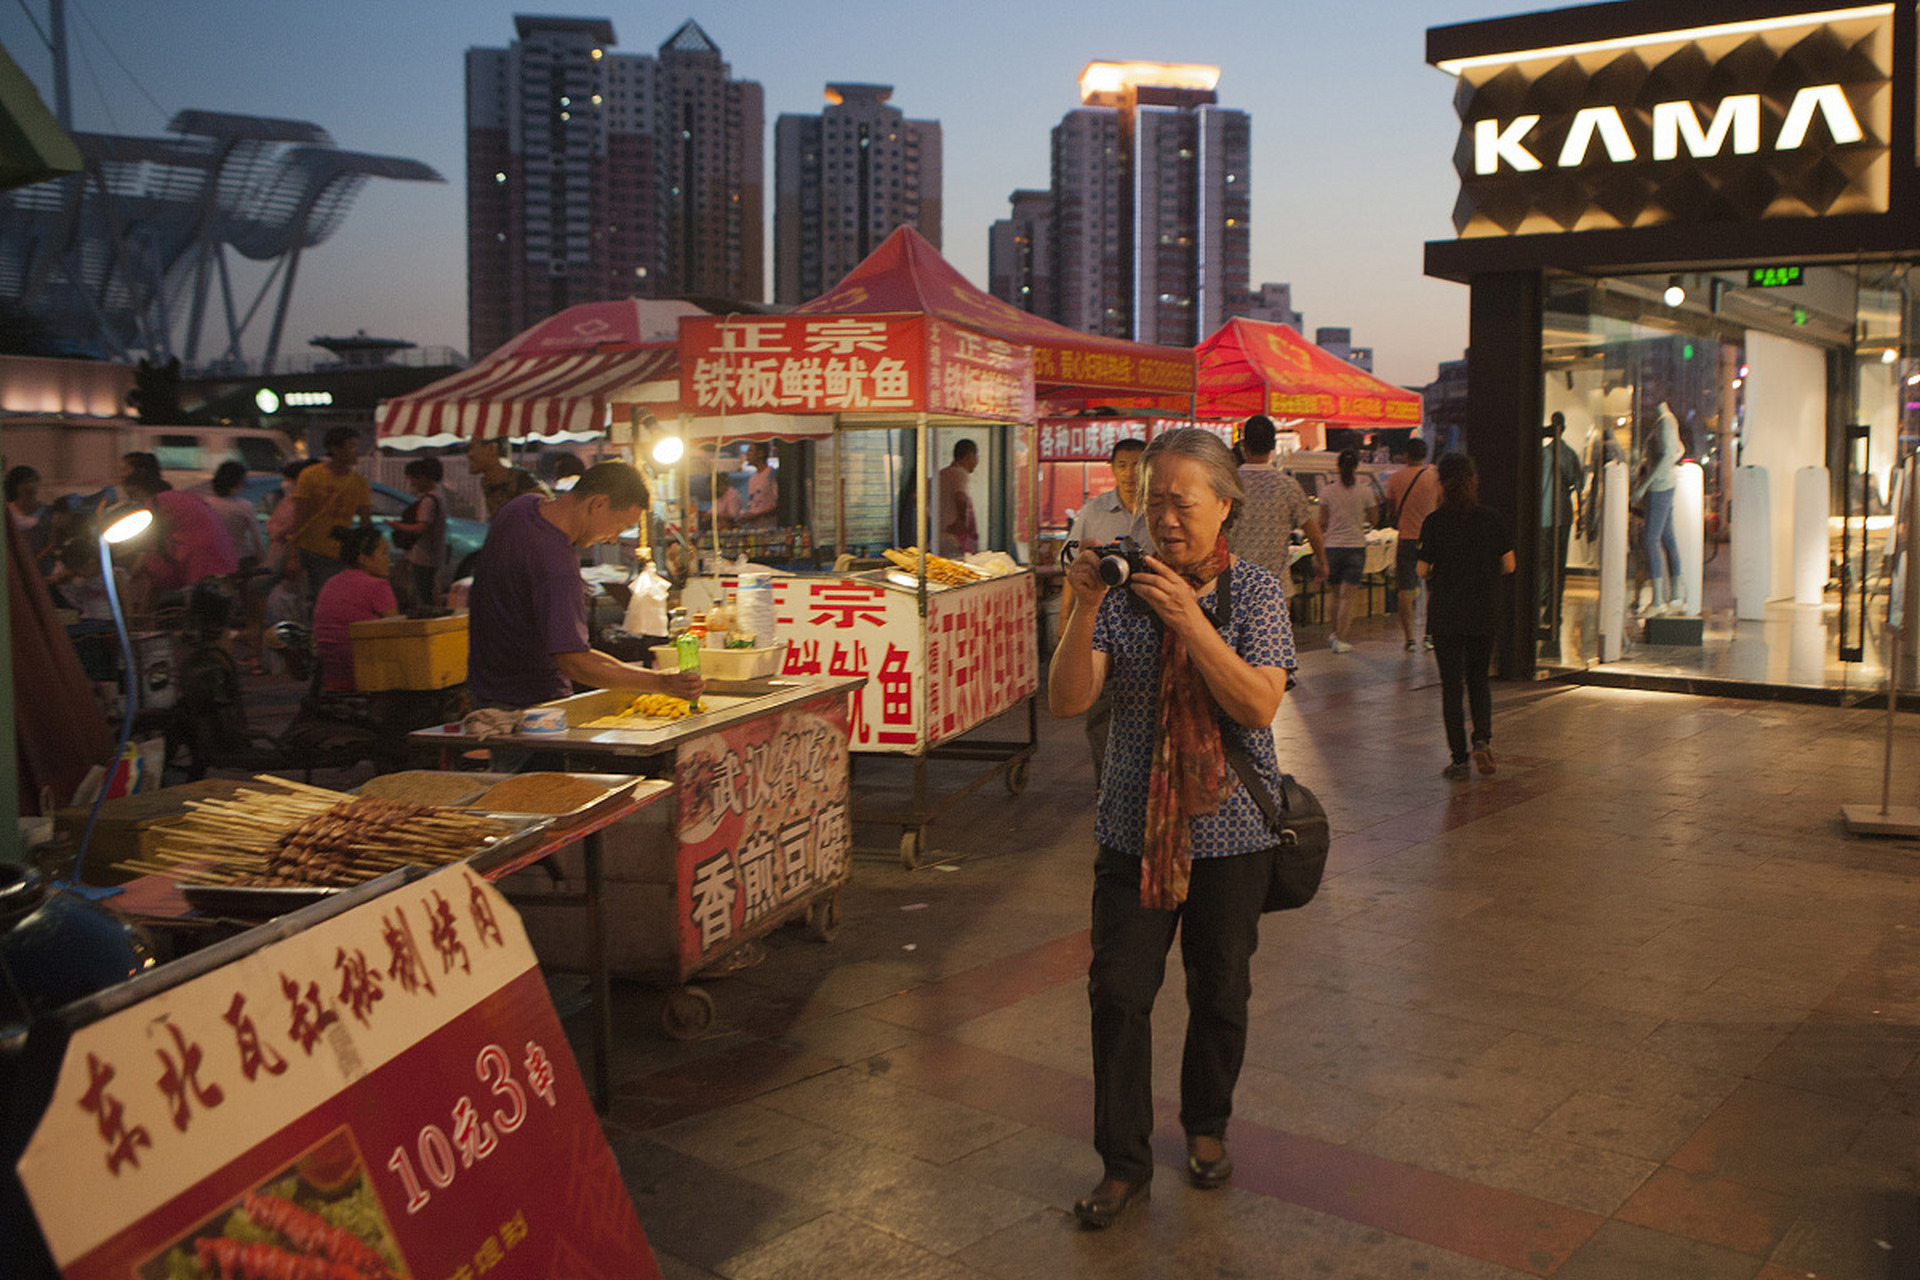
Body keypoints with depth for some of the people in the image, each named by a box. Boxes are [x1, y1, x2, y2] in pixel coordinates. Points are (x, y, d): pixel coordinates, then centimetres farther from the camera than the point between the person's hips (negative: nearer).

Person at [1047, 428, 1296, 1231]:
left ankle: (1206, 1126, 38)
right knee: (1118, 993, 1)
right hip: (1134, 827, 1)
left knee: (1220, 992, 13)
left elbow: (1260, 705, -18)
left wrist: (1191, 622, -27)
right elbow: (1066, 701, -12)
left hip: (1229, 828, -1)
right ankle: (1124, 1162, 17)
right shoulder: (1124, 591, -4)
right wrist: (1085, 610, -25)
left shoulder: (1254, 592, -5)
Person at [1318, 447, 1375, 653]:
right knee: (1347, 596, 1)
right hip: (1356, 546, -1)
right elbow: (1372, 518, 8)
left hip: (1333, 546, 1)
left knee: (1337, 594, 16)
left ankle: (1336, 634, 24)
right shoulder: (1365, 491, -4)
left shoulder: (1328, 490, -3)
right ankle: (1340, 639, -4)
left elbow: (1323, 523, 1)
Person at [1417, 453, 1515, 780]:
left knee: (1451, 685, 6)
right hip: (1484, 613, 2)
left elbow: (1423, 570, -7)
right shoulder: (1492, 518, -3)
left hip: (1445, 614, -2)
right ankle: (1482, 738, -3)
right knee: (1479, 680, 18)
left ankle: (1459, 759, 6)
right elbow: (1508, 565, 1)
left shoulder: (1435, 522, -9)